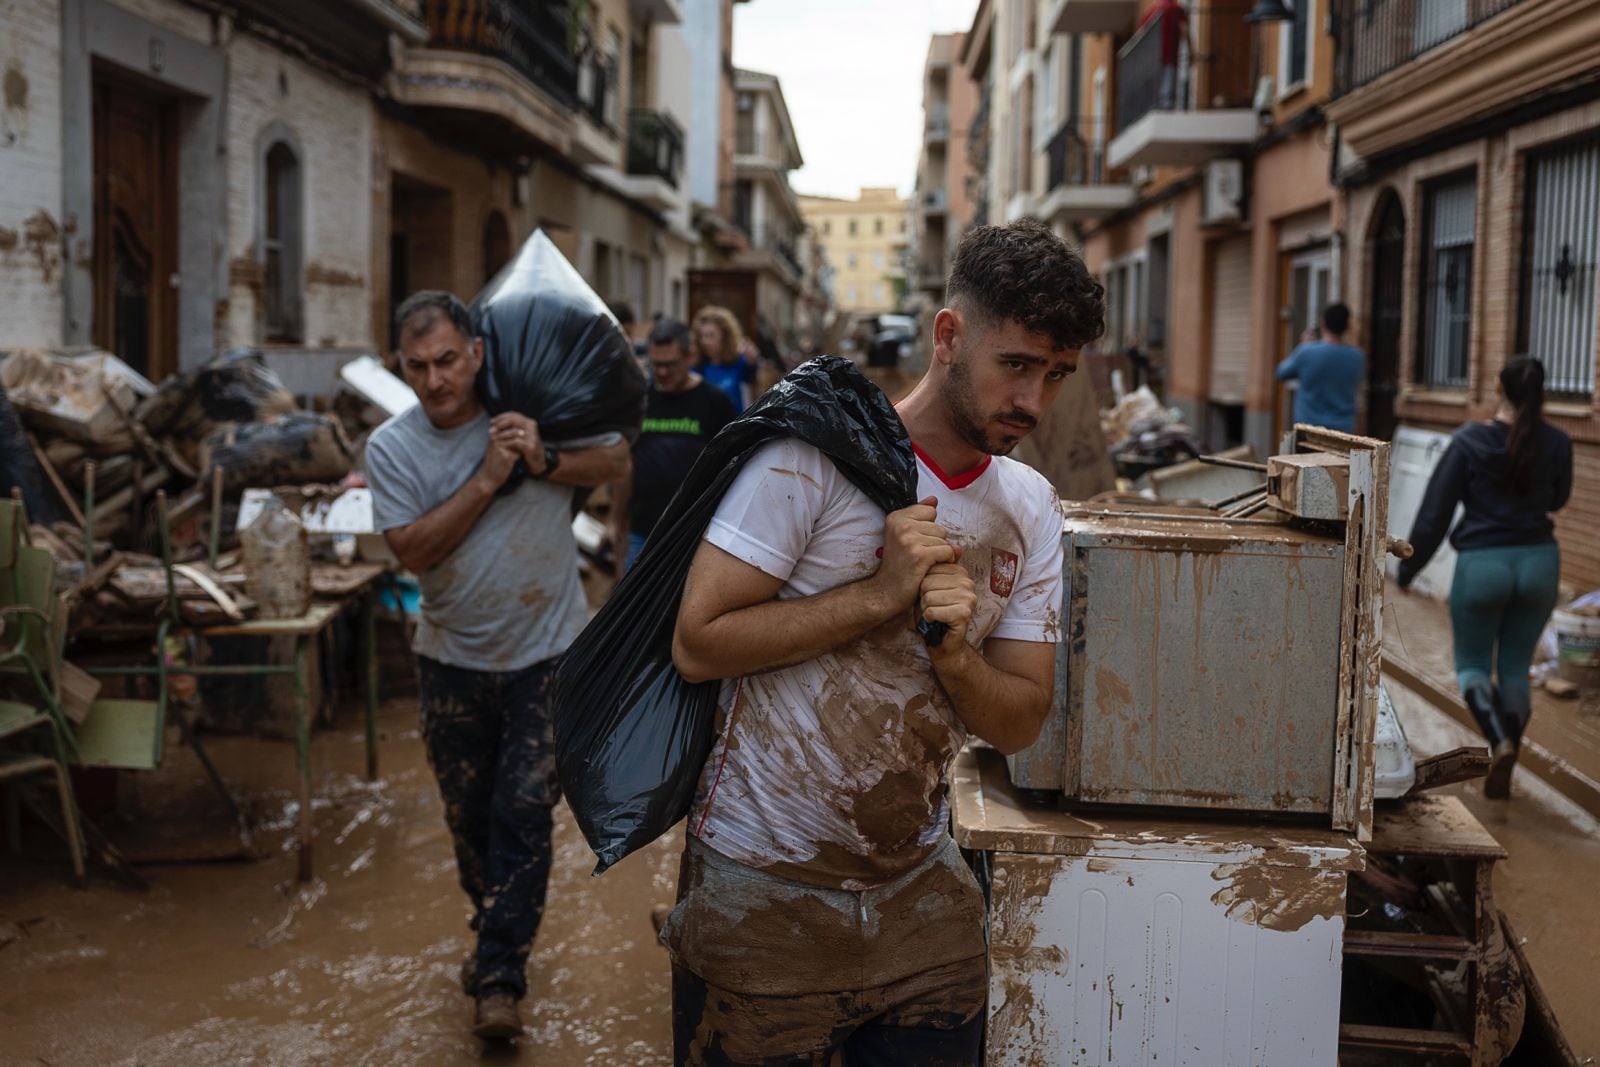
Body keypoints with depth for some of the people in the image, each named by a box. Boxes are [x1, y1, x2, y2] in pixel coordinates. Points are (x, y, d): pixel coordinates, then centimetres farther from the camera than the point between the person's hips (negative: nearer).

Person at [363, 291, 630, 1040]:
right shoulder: (391, 446, -8)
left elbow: (619, 461, -1)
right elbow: (414, 551, -16)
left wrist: (546, 461, -19)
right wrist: (488, 479, -23)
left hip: (547, 652, -2)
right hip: (452, 660, 2)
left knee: (525, 812, -5)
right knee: (467, 815, 15)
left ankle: (500, 977, 4)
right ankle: (494, 931, 39)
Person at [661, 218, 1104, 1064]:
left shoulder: (1030, 506, 4)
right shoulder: (816, 453, -14)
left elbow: (1019, 723, 3)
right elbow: (697, 643, -19)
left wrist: (952, 653, -18)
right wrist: (882, 593, -23)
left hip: (920, 891, 5)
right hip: (765, 895, -5)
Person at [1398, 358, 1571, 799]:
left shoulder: (1469, 441, -10)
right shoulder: (1557, 444, -2)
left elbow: (1434, 513, -7)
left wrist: (1408, 570, 3)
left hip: (1482, 564, -3)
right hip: (1539, 562, 3)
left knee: (1472, 665, 13)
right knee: (1515, 666, 16)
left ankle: (1500, 740, -15)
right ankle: (1503, 774, 16)